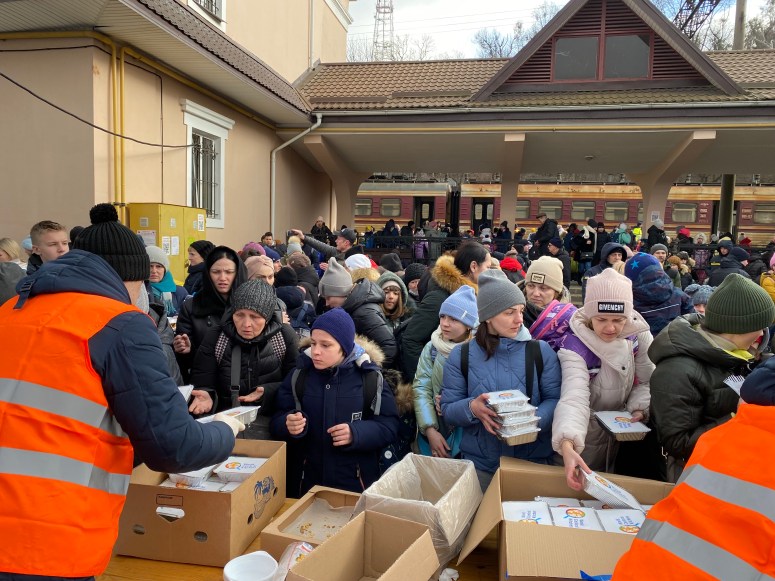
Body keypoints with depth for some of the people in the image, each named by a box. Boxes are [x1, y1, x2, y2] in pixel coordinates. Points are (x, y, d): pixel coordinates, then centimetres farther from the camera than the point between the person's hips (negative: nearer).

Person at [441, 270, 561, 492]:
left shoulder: (541, 351, -1)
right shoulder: (461, 355, -2)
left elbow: (555, 399, -4)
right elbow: (448, 409, -2)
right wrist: (471, 408, -24)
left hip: (533, 461, 0)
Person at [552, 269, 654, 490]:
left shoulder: (638, 335, -13)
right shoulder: (574, 346, -27)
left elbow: (648, 380, -4)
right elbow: (574, 396, -41)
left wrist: (640, 409, -25)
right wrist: (567, 446, -56)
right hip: (586, 434, -4)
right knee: (586, 485, 12)